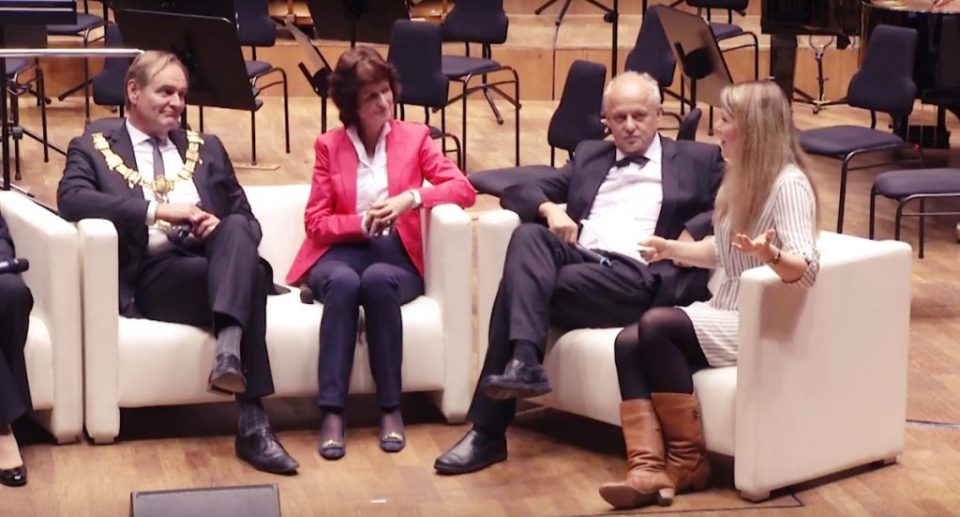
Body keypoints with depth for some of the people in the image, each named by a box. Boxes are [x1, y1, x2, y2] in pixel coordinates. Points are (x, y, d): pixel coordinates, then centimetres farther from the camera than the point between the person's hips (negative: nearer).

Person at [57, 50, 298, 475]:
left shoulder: (205, 148, 27)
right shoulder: (95, 146, 13)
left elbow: (247, 218, 22)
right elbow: (71, 199, -10)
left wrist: (225, 228, -5)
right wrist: (155, 209, -18)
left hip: (212, 262, 4)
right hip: (152, 275, -4)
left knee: (236, 229, -33)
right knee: (250, 279, -32)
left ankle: (230, 352, -52)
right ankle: (252, 423, -41)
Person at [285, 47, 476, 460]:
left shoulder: (414, 137, 10)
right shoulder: (329, 146, 10)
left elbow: (464, 189, -2)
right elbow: (315, 222, 4)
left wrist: (412, 198, -19)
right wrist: (362, 223, -14)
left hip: (395, 254, 0)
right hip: (341, 251, 0)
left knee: (378, 280, -37)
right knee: (343, 283, -37)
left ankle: (391, 408, -29)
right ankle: (331, 412, -40)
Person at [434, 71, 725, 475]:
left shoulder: (697, 161, 18)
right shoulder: (588, 157, 29)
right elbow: (518, 193, 23)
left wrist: (688, 236, -11)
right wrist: (550, 208, 0)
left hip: (635, 277, -4)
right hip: (575, 258, 4)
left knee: (520, 285, -27)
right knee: (527, 235, -31)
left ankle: (488, 431, -30)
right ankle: (523, 361, -44)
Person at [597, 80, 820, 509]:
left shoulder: (788, 183, -16)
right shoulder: (742, 177, 11)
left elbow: (807, 269, -28)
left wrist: (770, 254, -47)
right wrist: (671, 249, 19)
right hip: (725, 315, 8)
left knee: (657, 325, -28)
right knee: (629, 342, -18)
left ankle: (688, 461, -16)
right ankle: (649, 468, -30)